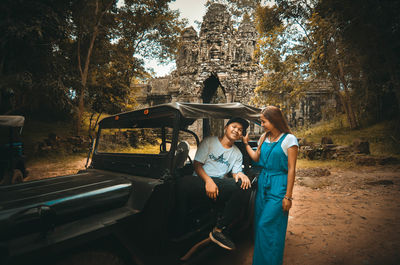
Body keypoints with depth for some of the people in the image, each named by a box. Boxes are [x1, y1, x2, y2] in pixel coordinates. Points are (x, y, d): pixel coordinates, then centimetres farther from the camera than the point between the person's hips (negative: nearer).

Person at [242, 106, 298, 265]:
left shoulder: (289, 139, -10)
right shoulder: (264, 137, 9)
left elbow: (291, 169, -11)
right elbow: (256, 158, 13)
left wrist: (288, 196, -12)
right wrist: (246, 143, 15)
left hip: (278, 185, -6)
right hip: (262, 183, 6)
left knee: (267, 225, -4)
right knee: (259, 225, 12)